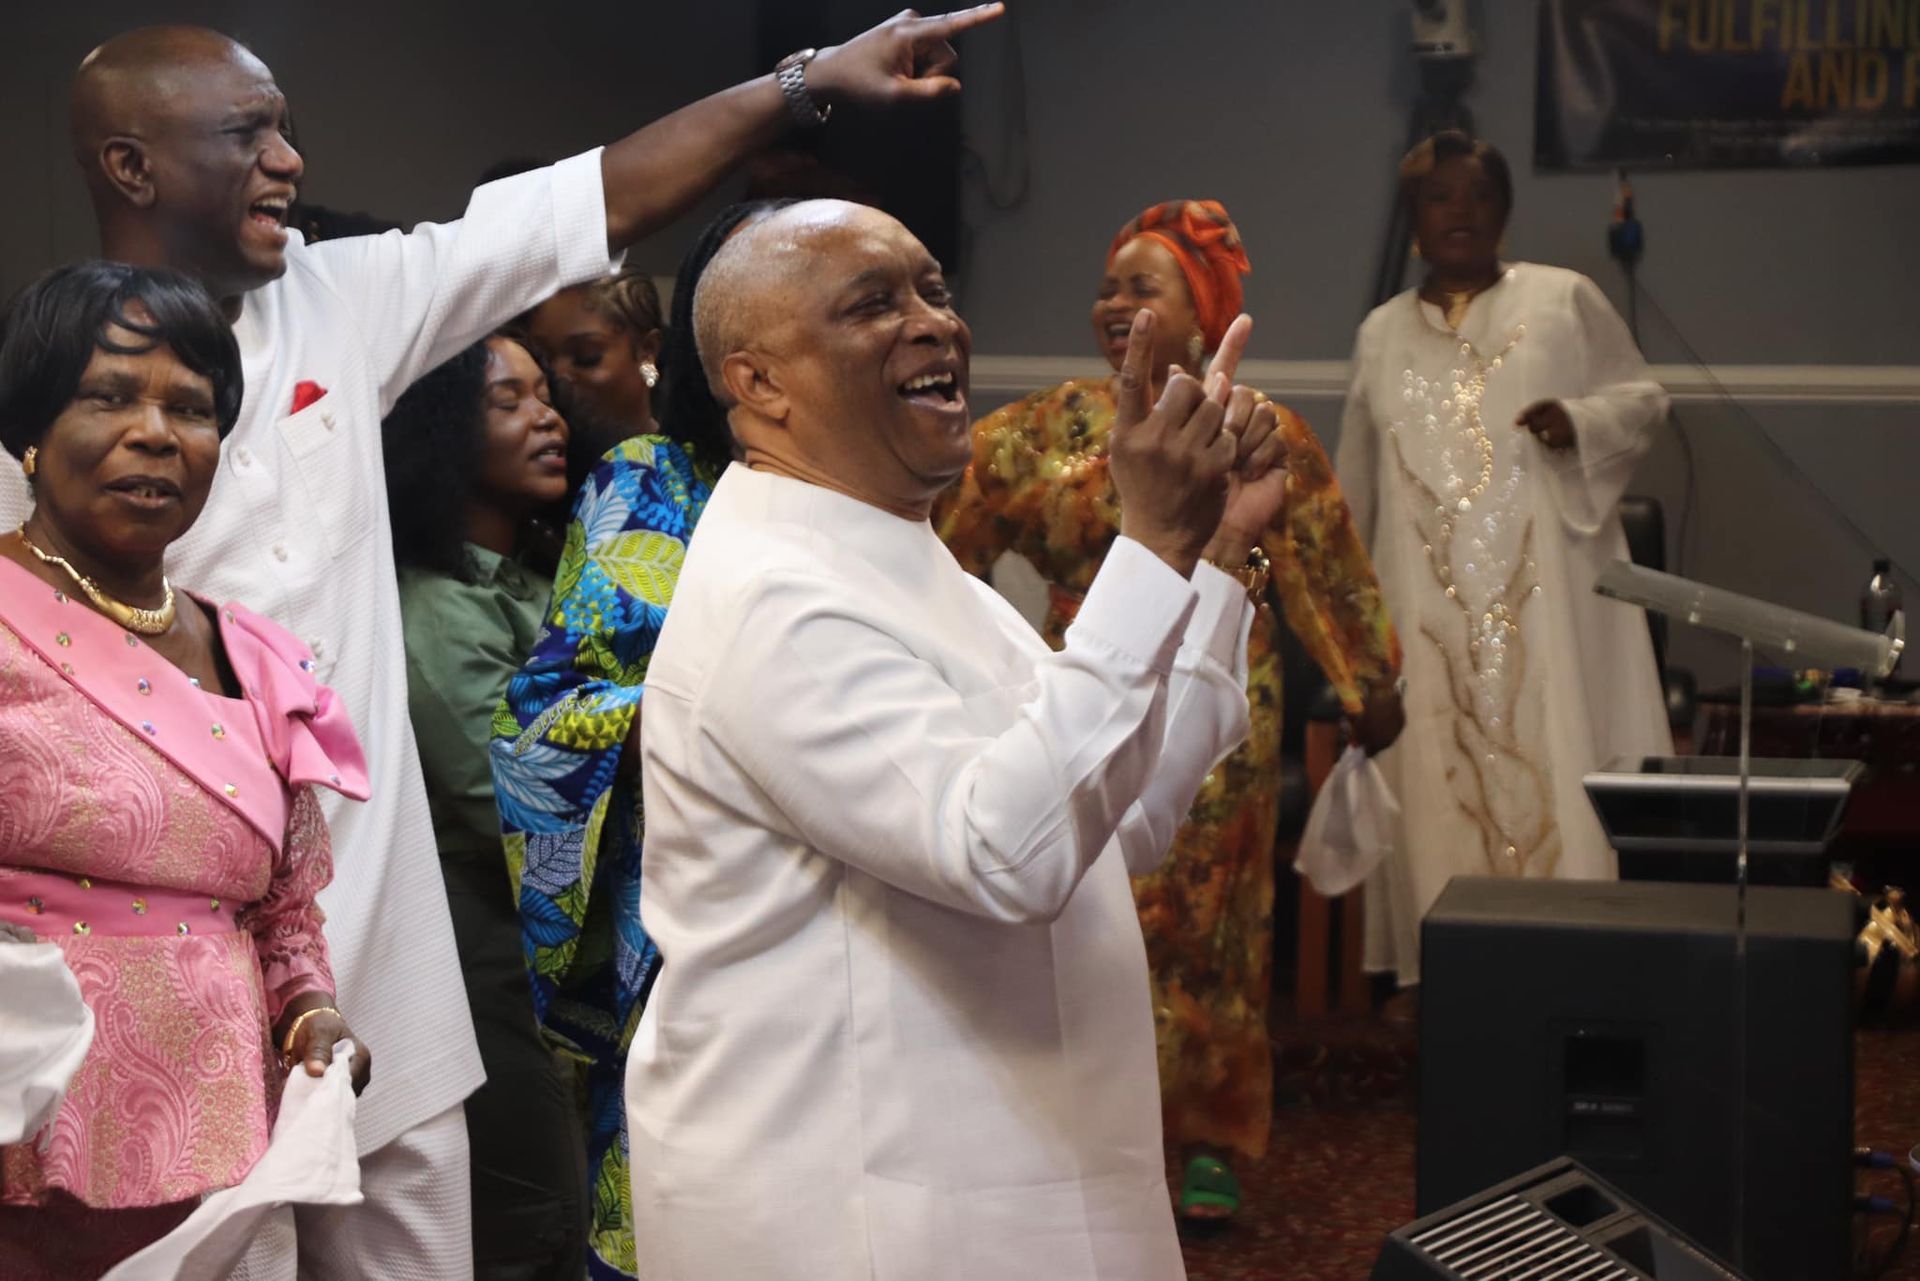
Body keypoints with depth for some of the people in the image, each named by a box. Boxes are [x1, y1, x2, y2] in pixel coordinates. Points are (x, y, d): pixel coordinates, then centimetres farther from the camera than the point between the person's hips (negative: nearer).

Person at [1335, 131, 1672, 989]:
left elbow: (1643, 395, 6)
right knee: (1438, 769, 1)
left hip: (1545, 591, -3)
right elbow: (1355, 483, 20)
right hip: (1429, 599, 3)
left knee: (1552, 752, -7)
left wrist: (1579, 421, -14)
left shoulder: (1564, 300, 5)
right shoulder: (1382, 334, 15)